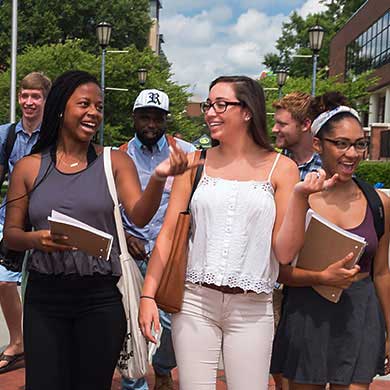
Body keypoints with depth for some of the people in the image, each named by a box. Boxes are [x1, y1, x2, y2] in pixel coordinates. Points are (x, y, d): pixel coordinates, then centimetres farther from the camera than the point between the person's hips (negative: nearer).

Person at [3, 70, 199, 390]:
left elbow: (140, 216, -11)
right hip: (44, 296, 0)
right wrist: (36, 239, -15)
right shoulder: (30, 167, 3)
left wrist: (159, 178, -28)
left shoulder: (115, 162, 2)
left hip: (101, 297, 0)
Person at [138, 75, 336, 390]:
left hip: (253, 308, 0)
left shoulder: (281, 168, 1)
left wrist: (299, 196, -14)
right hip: (195, 301, 1)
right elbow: (168, 234, 3)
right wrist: (148, 296, -3)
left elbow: (285, 252, -3)